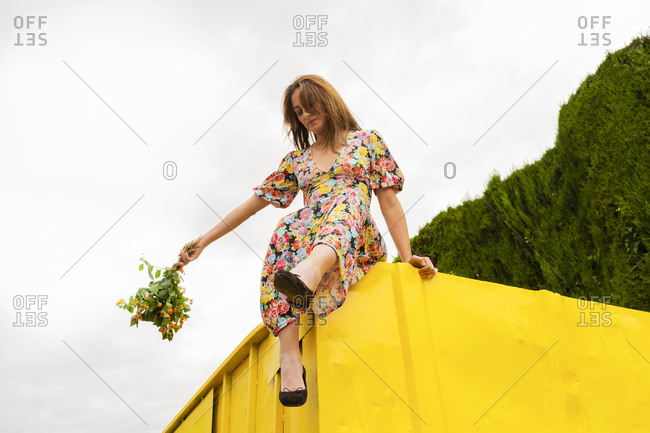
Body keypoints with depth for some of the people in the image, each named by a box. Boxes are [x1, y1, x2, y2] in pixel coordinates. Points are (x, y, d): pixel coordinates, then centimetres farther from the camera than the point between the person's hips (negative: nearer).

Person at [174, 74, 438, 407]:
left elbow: (388, 200, 7)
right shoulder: (296, 160, 25)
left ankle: (310, 271, -67)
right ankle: (290, 357, -44)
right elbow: (255, 201, 22)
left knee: (349, 196, -33)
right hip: (306, 239, 3)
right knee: (288, 228, -32)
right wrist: (203, 241, 16)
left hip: (357, 243, -2)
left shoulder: (367, 140, 17)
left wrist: (407, 256, -6)